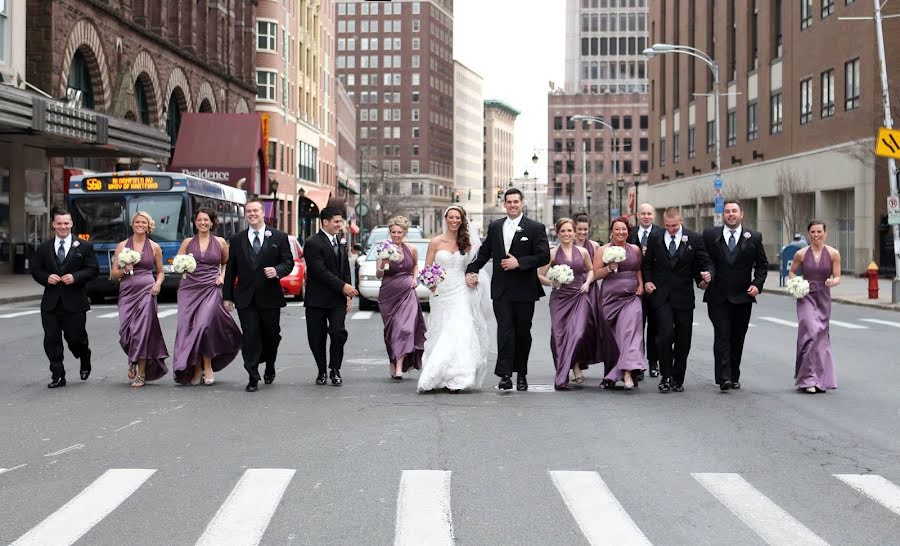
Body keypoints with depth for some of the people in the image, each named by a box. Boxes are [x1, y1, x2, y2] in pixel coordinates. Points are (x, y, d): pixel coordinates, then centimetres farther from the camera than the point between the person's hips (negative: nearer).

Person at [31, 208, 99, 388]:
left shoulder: (84, 247, 2)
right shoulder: (43, 248, 9)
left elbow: (93, 270, -1)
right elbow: (35, 270, 11)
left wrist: (75, 277, -16)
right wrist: (46, 278, -9)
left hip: (74, 303, -2)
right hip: (51, 303, 2)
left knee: (76, 338, 2)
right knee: (51, 340, -1)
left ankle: (85, 360, 34)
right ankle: (57, 376, 7)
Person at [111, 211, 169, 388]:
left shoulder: (154, 247, 8)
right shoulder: (122, 246, 8)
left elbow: (160, 272, 17)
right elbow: (113, 274, 9)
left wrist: (158, 284, -2)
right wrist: (125, 270, -11)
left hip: (146, 292, -1)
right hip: (127, 292, 1)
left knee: (142, 330, -7)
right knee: (126, 332, -6)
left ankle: (141, 374, 2)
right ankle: (133, 360, 26)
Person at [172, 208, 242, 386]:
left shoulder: (220, 243, 8)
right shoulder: (187, 242, 9)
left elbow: (227, 263, 21)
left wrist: (222, 277, 5)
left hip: (211, 289, -2)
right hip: (189, 288, 2)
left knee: (205, 324, -19)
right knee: (188, 328, -3)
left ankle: (208, 366, -4)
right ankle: (196, 370, 7)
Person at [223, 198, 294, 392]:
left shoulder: (279, 237, 4)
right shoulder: (236, 240, 8)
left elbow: (288, 262, 2)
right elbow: (230, 270, 9)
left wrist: (277, 271, -20)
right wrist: (227, 296, 5)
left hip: (270, 296, 0)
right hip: (246, 298, 0)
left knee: (271, 335, 9)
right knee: (250, 337, -4)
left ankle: (269, 367, 35)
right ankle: (253, 378, 0)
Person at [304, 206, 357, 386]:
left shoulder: (341, 243, 13)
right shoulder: (313, 243, -10)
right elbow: (320, 271, -18)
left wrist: (348, 295, 5)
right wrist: (342, 287, -16)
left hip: (338, 298, 4)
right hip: (317, 299, -4)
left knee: (338, 333, -10)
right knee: (316, 338, 3)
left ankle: (335, 370, 4)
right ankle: (322, 371, 20)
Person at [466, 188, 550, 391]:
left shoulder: (535, 228, 0)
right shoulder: (495, 227, 12)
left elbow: (544, 256, -8)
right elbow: (484, 253, 19)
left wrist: (519, 262, -15)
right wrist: (471, 270, 7)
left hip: (524, 290, -2)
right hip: (501, 289, 2)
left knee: (523, 332, 6)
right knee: (505, 330, -10)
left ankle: (521, 374, 19)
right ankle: (505, 375, -15)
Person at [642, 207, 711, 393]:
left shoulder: (694, 239, 1)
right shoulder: (654, 238, 4)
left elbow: (704, 262, 5)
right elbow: (647, 262, 14)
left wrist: (706, 274, -17)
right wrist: (647, 280, -2)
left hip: (683, 296, 1)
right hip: (661, 296, 0)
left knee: (683, 339, 5)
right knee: (665, 334, -14)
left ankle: (678, 379, 18)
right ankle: (666, 376, -1)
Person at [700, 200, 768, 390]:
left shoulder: (754, 237, 5)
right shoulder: (710, 235, 3)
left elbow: (762, 264, 10)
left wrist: (757, 284, -3)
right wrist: (702, 278, -5)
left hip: (743, 296, 2)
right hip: (718, 296, -2)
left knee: (738, 338, 8)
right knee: (722, 335, -11)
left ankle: (734, 377, 17)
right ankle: (724, 377, -15)